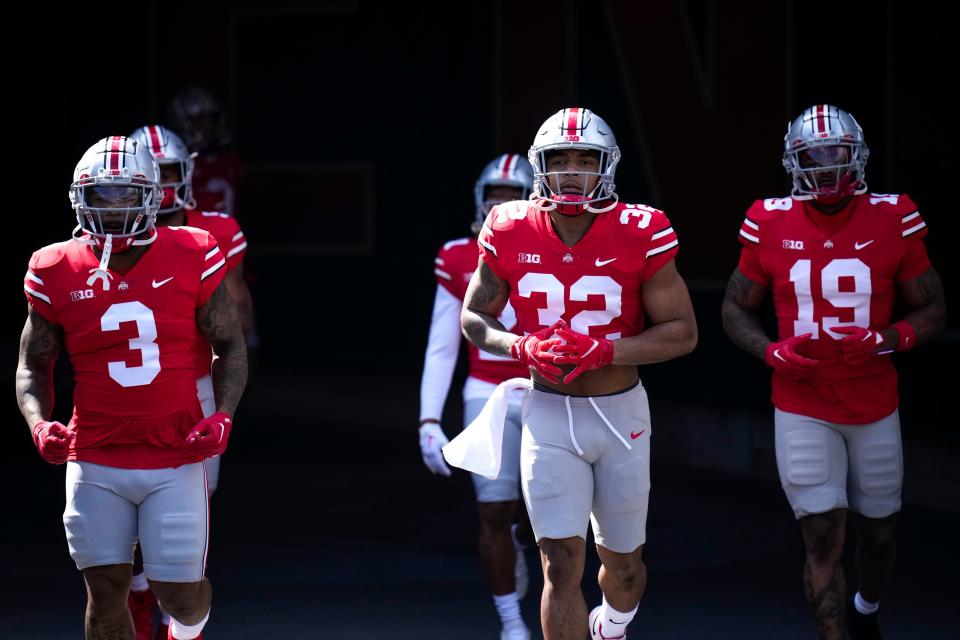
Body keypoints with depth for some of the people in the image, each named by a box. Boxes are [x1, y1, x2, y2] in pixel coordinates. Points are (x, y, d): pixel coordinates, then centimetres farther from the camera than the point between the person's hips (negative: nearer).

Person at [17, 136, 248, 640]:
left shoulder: (190, 259, -5)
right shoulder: (58, 273, -3)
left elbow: (230, 346, 5)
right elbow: (33, 365, 8)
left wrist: (223, 416, -10)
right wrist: (40, 424, -11)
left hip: (175, 460, -1)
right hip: (96, 462, 1)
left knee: (179, 593, 5)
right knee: (105, 593, 2)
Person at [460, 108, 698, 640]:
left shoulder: (639, 234, -13)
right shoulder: (511, 233, -8)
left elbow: (682, 332, -10)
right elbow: (474, 317, 4)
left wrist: (604, 351, -24)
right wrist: (522, 347, -17)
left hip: (620, 413, 0)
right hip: (549, 415, 0)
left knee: (623, 563, 17)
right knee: (561, 564, -10)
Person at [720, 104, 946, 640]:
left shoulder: (892, 220, -6)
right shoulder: (770, 225, -4)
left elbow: (932, 310, 2)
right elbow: (735, 310, 7)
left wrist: (887, 340, -18)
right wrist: (771, 350, -12)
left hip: (876, 408, 1)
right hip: (803, 409, -1)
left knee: (877, 532, 15)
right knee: (824, 540, -7)